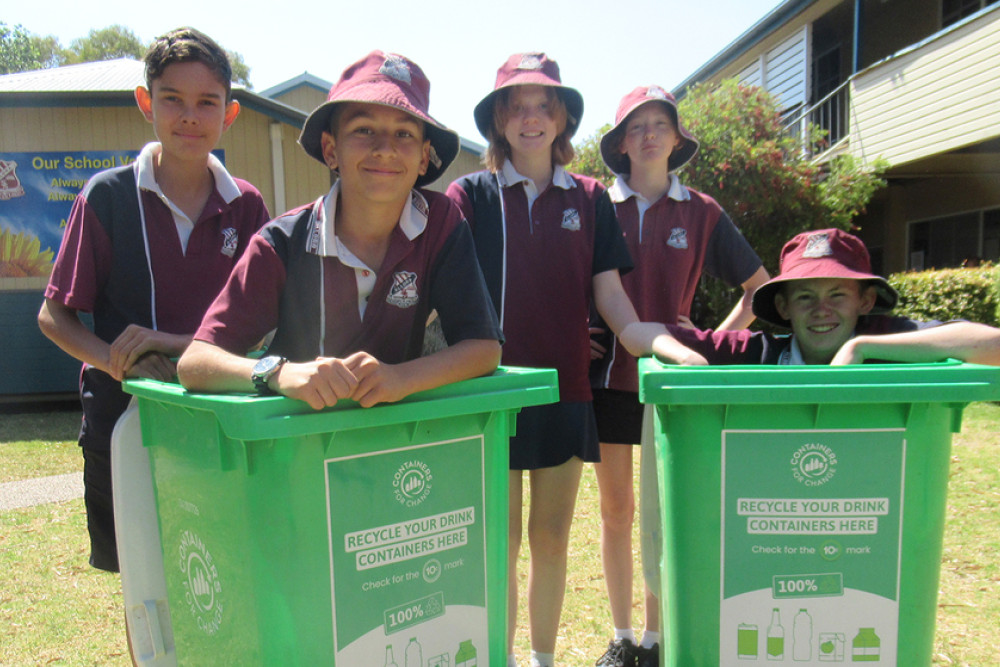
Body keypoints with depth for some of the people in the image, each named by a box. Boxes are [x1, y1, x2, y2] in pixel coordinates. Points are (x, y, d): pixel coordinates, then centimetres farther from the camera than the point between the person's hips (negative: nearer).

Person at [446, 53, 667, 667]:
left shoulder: (589, 199, 7)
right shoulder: (471, 195, 1)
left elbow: (616, 308, 4)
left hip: (566, 390, 2)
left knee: (552, 540, 13)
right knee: (501, 543, 8)